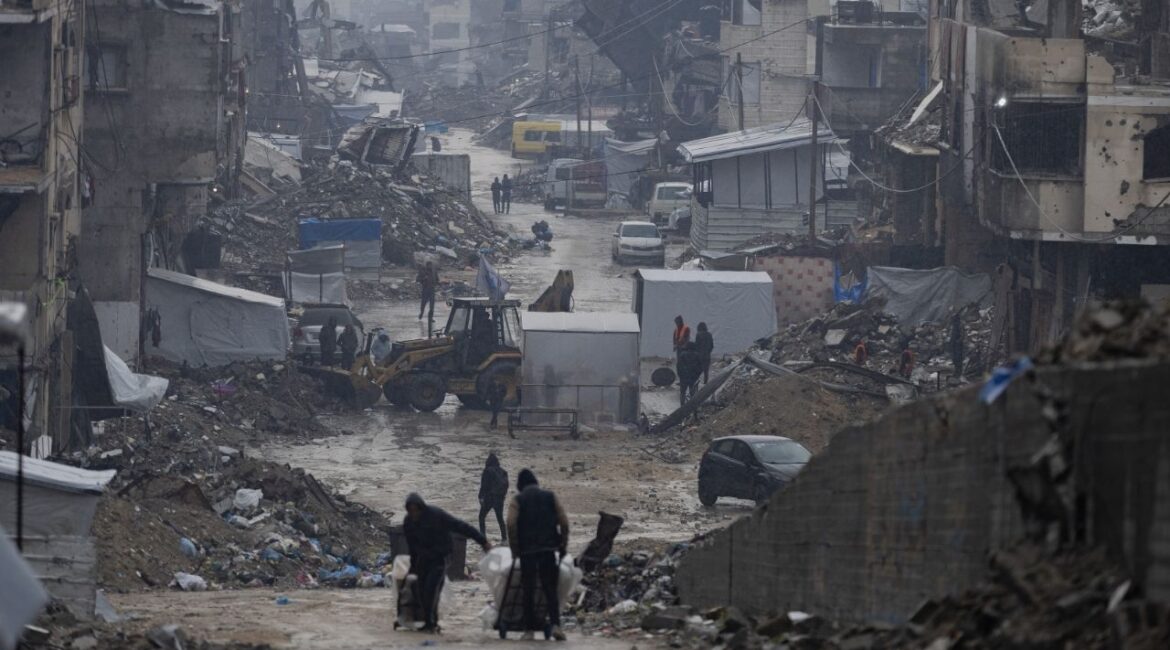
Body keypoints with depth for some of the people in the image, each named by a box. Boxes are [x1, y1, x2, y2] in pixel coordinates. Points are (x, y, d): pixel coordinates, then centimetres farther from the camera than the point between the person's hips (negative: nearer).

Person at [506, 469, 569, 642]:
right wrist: (563, 545, 11)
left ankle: (529, 630, 5)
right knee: (550, 589, 4)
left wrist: (514, 548, 0)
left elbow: (511, 524, -9)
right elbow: (564, 523, 3)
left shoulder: (517, 500, 5)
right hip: (549, 549, 1)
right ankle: (555, 625, -12)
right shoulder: (550, 497, 10)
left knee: (529, 591, 7)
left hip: (527, 550, -1)